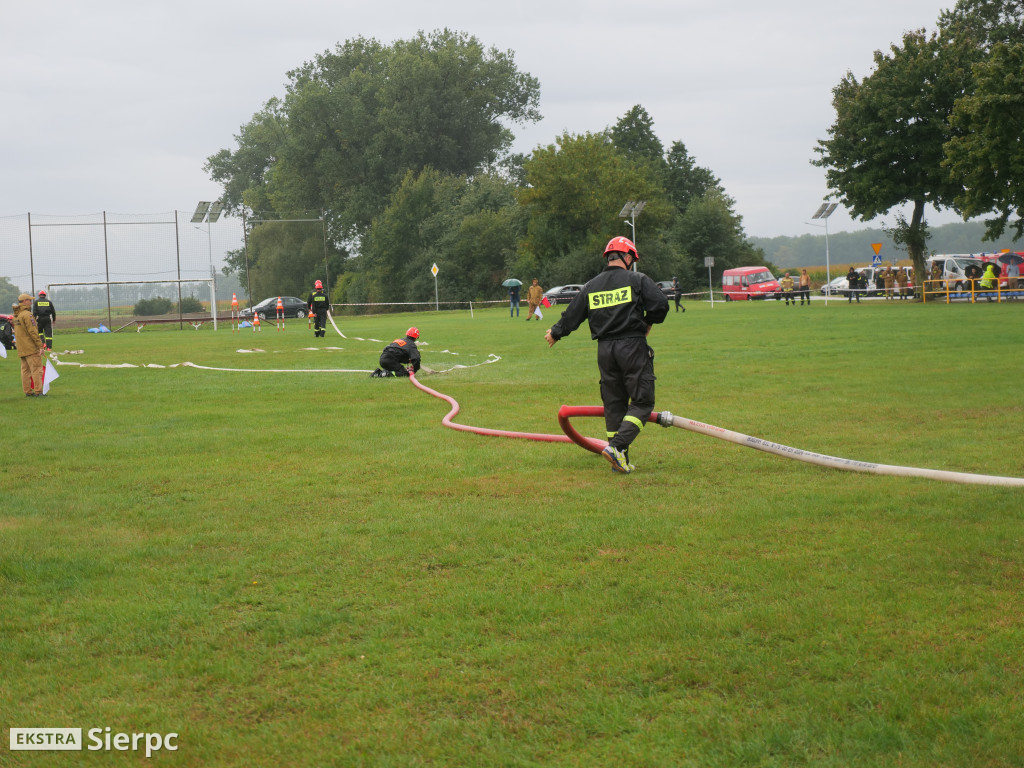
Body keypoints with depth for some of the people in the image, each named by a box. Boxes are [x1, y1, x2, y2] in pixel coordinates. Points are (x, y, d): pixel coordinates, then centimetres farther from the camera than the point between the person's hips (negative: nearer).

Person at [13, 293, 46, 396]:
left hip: (21, 349, 9)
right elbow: (32, 331, -19)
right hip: (31, 348, -9)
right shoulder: (27, 314, -15)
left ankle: (28, 391, 12)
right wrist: (40, 345, -18)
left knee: (25, 370, 10)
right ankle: (38, 391, -9)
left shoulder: (16, 315, 14)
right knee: (36, 369, -6)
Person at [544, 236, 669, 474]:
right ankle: (617, 446, -18)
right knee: (642, 403, -1)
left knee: (614, 404, 12)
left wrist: (555, 333, 34)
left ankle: (620, 460, 12)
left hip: (605, 349, 5)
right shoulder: (637, 280, -2)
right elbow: (661, 304, -11)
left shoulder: (591, 286, 11)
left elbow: (572, 316, 15)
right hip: (632, 346, -5)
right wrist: (648, 323, 10)